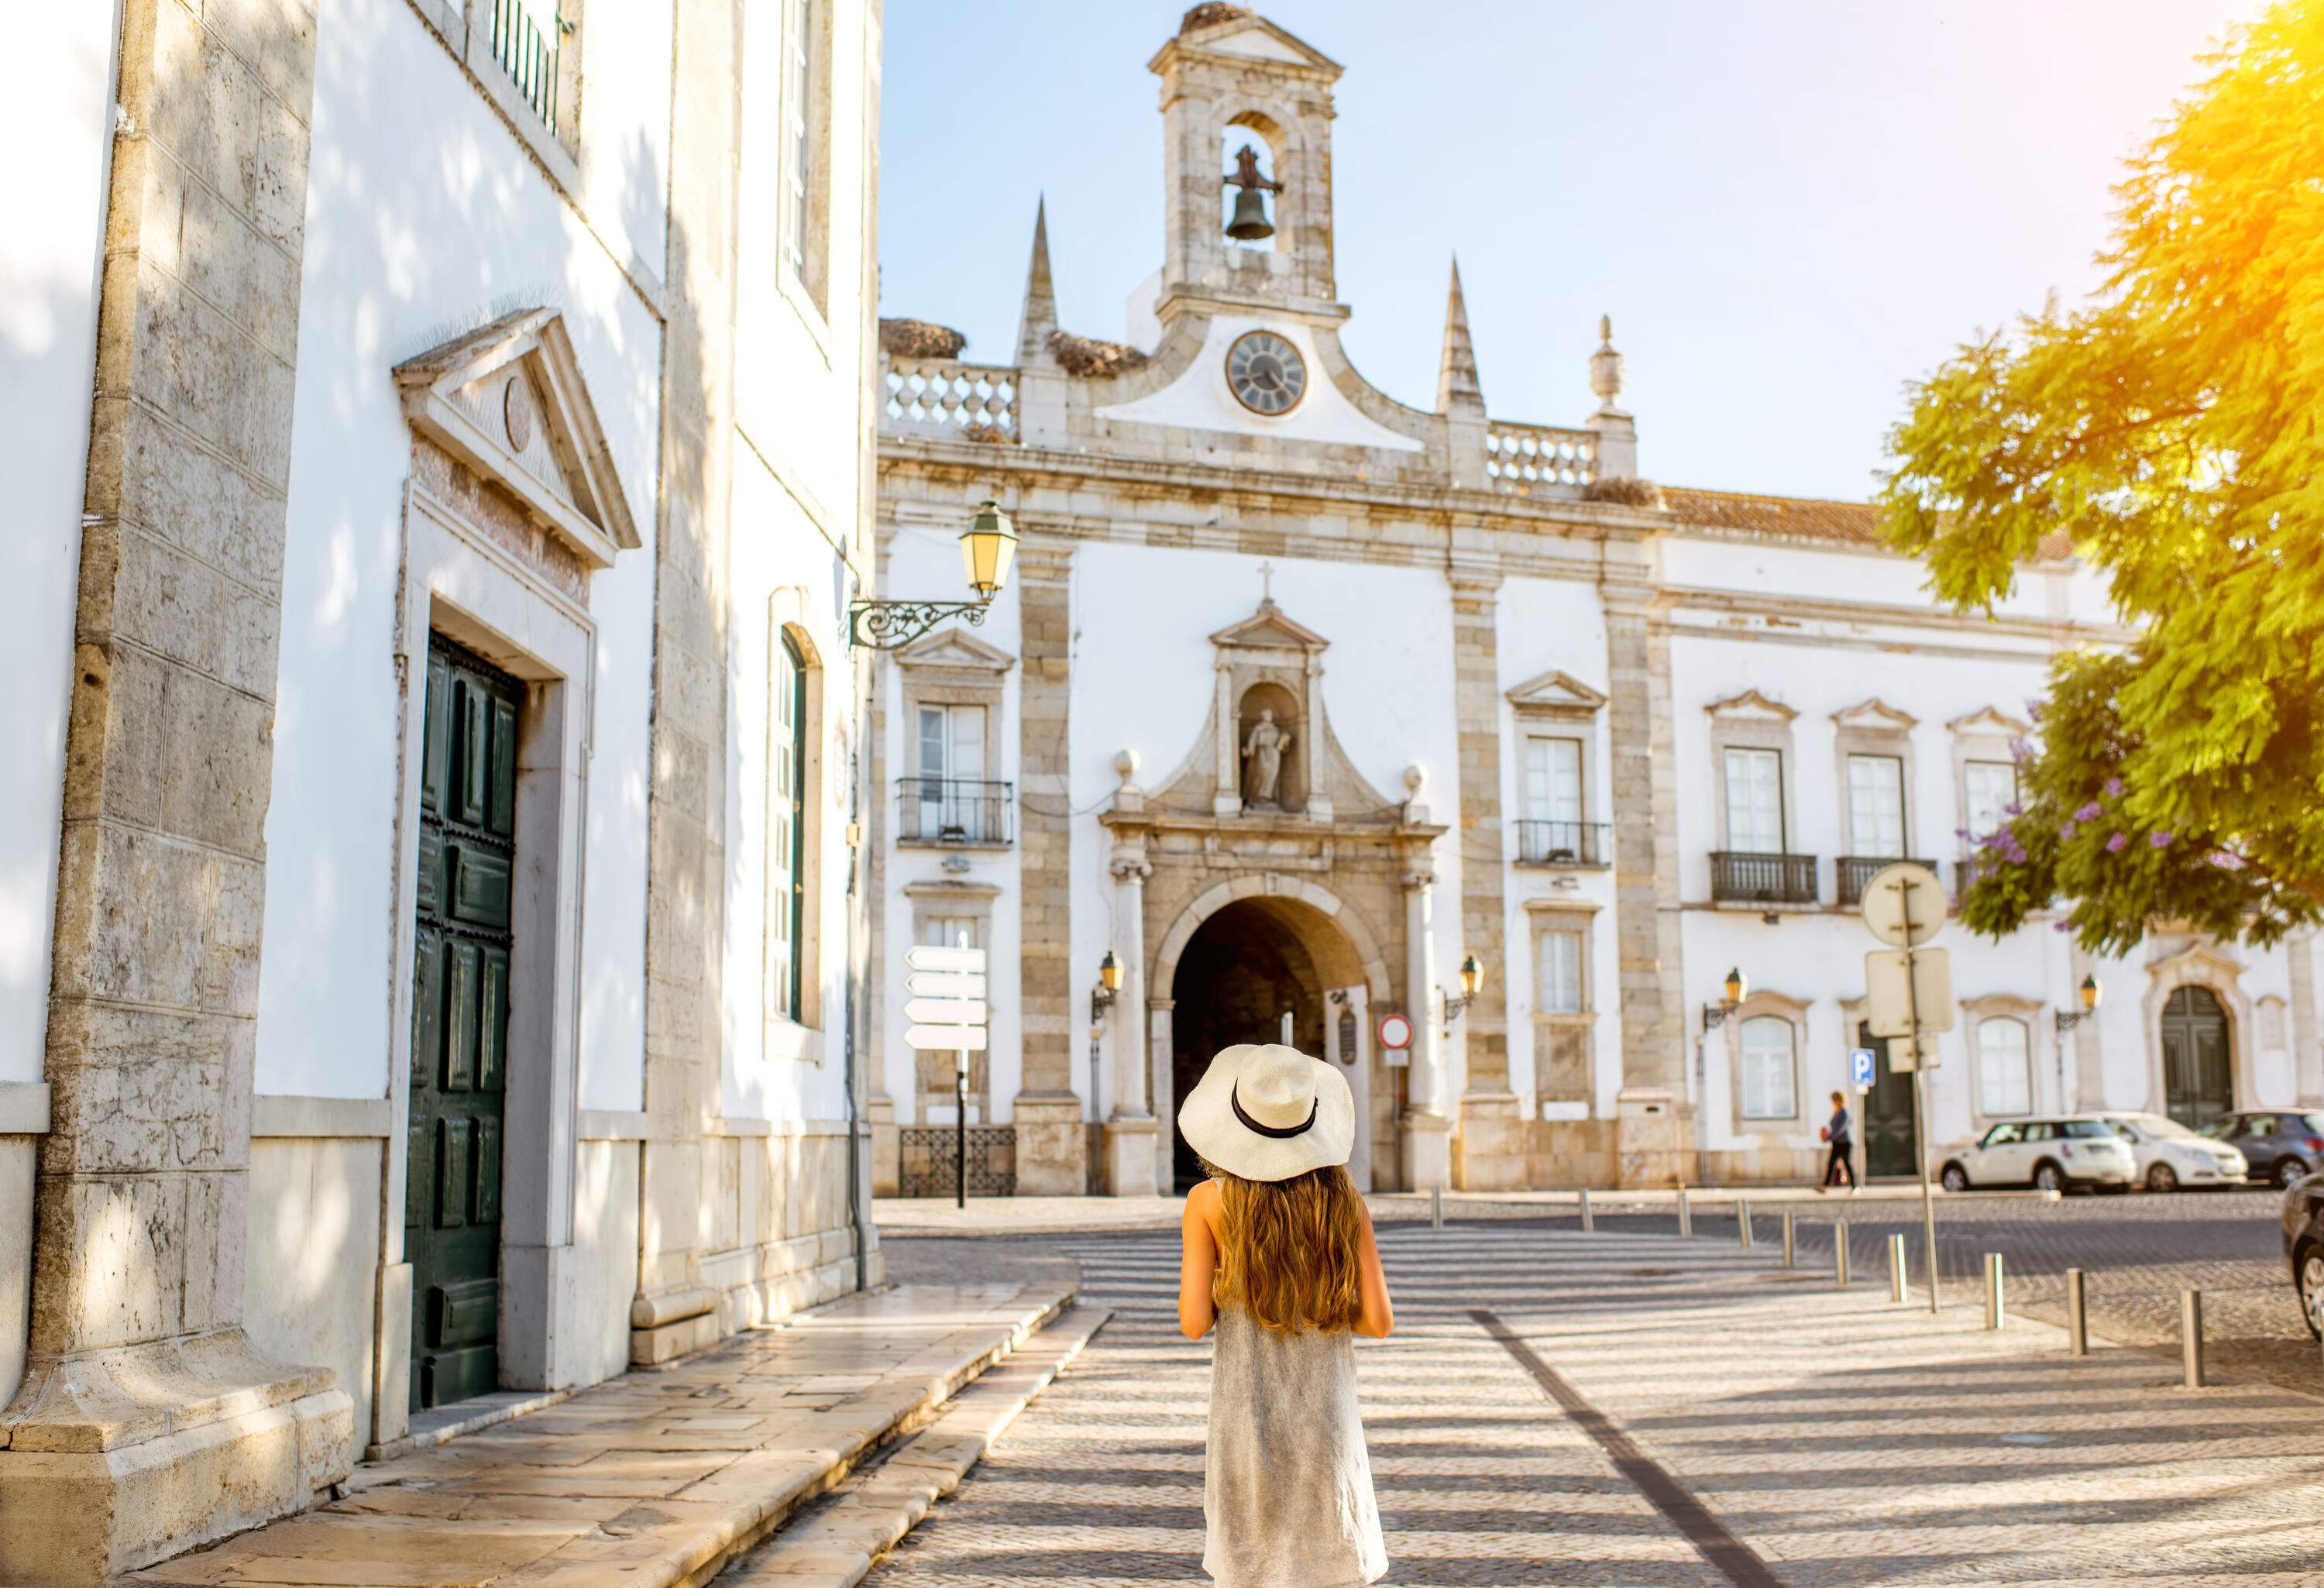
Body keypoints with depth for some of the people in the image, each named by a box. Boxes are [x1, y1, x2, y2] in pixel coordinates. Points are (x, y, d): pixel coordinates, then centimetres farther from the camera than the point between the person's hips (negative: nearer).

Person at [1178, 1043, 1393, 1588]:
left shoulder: (1208, 1202, -8)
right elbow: (1379, 1321, -4)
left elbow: (1194, 1322, -11)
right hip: (1326, 1416, 1)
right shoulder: (1344, 1200, -4)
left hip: (1244, 1414, -1)